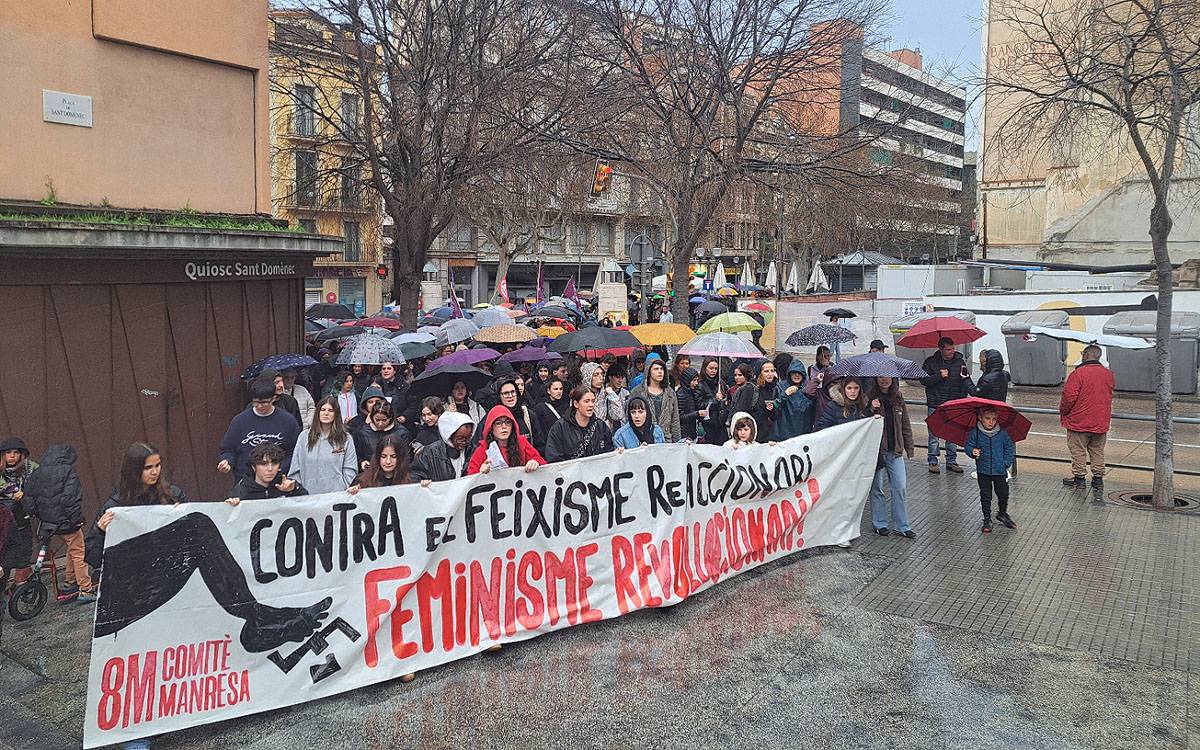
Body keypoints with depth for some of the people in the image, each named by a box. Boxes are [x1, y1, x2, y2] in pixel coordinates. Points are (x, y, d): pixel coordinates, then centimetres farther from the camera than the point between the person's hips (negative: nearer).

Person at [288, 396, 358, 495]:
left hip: (336, 494, -1)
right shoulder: (304, 436, 9)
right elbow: (295, 470, 9)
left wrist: (344, 493, -9)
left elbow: (350, 471, 2)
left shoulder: (346, 438, 5)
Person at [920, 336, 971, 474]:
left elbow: (967, 379, 12)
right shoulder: (930, 362, -3)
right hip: (935, 405, -3)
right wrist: (939, 376, -16)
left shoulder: (959, 361, 5)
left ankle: (951, 461, 18)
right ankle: (933, 461, 11)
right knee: (934, 434, 1)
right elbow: (923, 380, -7)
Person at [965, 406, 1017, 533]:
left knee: (1003, 494, 8)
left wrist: (1007, 463, -3)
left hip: (1000, 471, 1)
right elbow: (968, 446, -1)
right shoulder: (975, 433, -9)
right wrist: (972, 452, -22)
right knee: (985, 496, 8)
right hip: (983, 471, -1)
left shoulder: (1002, 433, -6)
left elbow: (1010, 448, 4)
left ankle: (1003, 514, 35)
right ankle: (987, 520, 20)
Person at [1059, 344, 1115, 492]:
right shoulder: (1108, 374, 4)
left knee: (1078, 451, 5)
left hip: (1079, 422, -6)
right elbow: (1108, 395, 16)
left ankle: (1079, 478, 10)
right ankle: (1098, 478, 19)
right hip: (1101, 423, 6)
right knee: (1097, 452, 15)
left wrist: (1063, 412, -3)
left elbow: (1069, 397, -19)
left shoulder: (1078, 373, -17)